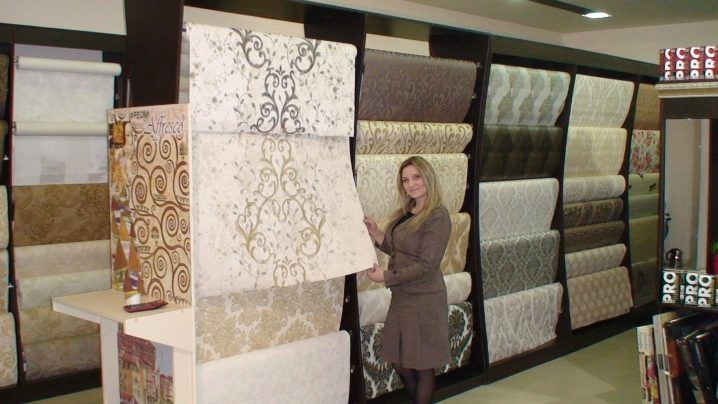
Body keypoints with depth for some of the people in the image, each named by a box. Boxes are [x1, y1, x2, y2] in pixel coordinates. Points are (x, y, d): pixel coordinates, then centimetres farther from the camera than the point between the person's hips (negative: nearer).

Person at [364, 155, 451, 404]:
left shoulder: (437, 217, -16)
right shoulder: (405, 213, 8)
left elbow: (426, 265, -20)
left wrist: (386, 276, -17)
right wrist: (376, 234, -2)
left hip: (424, 301, -8)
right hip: (401, 298, 8)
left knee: (422, 365, 5)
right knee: (399, 362, 17)